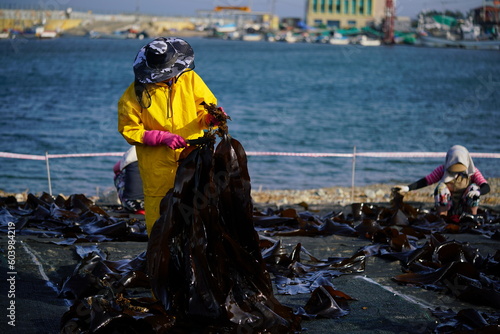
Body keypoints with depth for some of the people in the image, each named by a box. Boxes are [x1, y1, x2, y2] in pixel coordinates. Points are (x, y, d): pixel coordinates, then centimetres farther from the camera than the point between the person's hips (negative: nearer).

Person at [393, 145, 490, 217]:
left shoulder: (473, 171, -11)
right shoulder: (443, 170, -11)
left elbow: (486, 187, -24)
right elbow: (425, 181, -19)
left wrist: (478, 192, -48)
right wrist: (407, 188, -35)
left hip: (465, 208, 0)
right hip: (447, 208, 0)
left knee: (474, 188, -24)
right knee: (441, 186, -25)